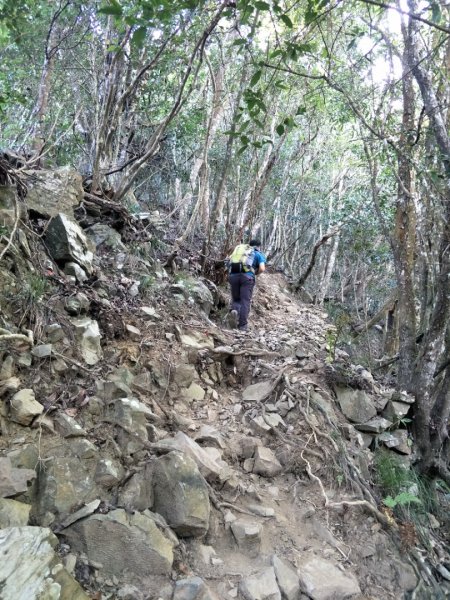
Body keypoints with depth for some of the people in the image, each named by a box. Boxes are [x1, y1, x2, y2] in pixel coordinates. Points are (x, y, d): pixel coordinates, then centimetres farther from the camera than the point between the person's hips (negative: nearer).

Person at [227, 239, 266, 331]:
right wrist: (255, 273, 20)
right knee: (245, 301, 2)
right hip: (247, 276, -3)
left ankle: (234, 311, -16)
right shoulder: (259, 254, 18)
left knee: (236, 299, 15)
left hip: (233, 275, 3)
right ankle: (242, 325, -3)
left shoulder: (239, 249, 31)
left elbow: (229, 262, 20)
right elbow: (262, 269, 1)